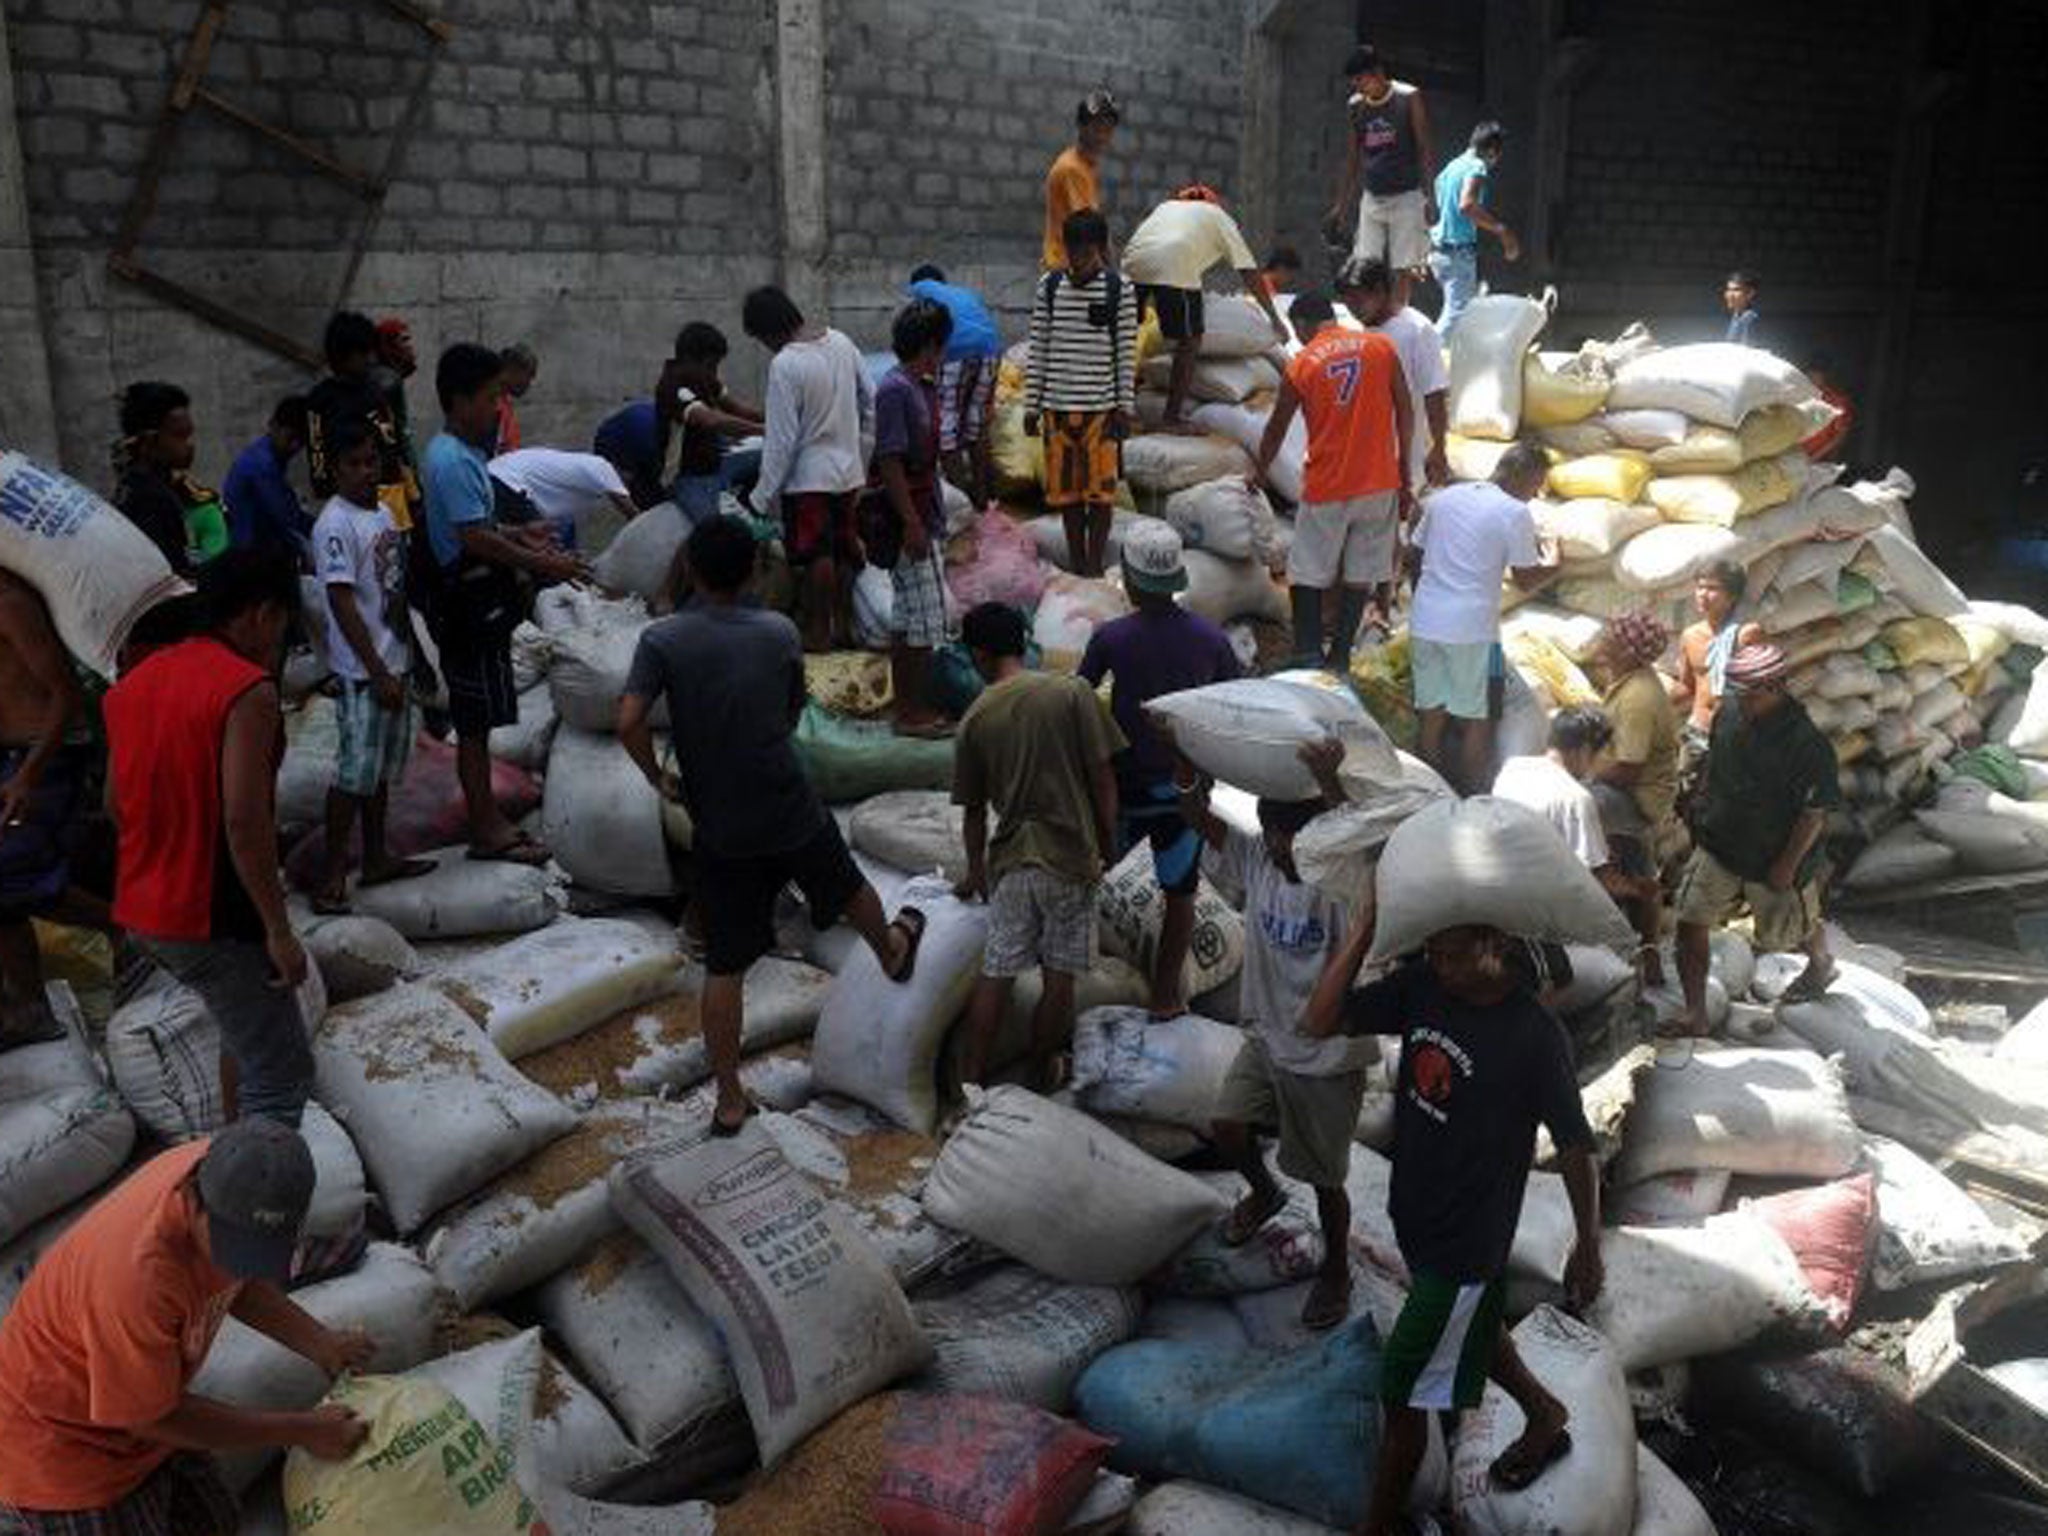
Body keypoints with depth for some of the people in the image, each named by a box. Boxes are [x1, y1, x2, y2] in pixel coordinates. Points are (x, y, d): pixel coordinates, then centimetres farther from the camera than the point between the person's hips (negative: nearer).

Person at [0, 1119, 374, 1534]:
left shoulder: (230, 1176, -18)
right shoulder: (137, 1274, -38)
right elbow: (152, 1417, -23)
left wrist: (318, 1342, -8)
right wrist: (302, 1431, -17)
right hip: (61, 1444, -7)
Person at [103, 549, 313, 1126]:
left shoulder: (135, 680, 9)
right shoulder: (248, 689, -18)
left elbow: (116, 804, 16)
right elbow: (244, 819, -25)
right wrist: (279, 929, -19)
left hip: (141, 909, 9)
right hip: (211, 917, -9)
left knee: (246, 1025, 28)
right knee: (281, 1074, -3)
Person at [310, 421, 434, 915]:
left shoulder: (383, 512, 12)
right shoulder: (335, 523, -15)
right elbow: (342, 603, -19)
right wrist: (378, 673, -21)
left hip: (395, 661, 9)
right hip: (362, 672, -8)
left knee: (383, 767, 16)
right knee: (355, 771, -6)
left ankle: (376, 859, 27)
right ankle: (333, 876, 1)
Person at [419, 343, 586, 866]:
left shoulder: (463, 452, 12)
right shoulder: (452, 461, -19)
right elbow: (475, 539, -24)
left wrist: (519, 535, 14)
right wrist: (543, 564, -20)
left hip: (479, 604, 10)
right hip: (469, 607, -10)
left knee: (478, 719, 15)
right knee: (476, 721, -2)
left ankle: (487, 818, 24)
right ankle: (486, 831, 6)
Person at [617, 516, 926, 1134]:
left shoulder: (661, 639, -12)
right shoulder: (779, 632, -7)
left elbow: (629, 722, -21)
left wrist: (659, 778, -5)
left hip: (718, 831, 0)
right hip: (791, 814, 1)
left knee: (723, 968, 7)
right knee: (848, 886, 30)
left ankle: (730, 1102, 15)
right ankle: (893, 953, 60)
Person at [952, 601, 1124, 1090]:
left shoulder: (975, 719, 1)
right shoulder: (1072, 692, -6)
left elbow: (974, 808, 9)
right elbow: (1102, 778, -7)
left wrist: (976, 870, 24)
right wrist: (1107, 844, 6)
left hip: (1009, 861, 2)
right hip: (1070, 857, -2)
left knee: (996, 974, 10)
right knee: (1059, 977, 11)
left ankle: (969, 1081, 15)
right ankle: (1042, 1074, 24)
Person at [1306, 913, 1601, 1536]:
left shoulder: (1535, 1036, -27)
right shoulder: (1423, 983, -11)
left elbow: (1575, 1146, -15)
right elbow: (1321, 1024, -14)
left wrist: (1588, 1247, -4)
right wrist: (1364, 927, -23)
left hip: (1467, 1240, -7)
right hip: (1414, 1215, 7)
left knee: (1404, 1392, 5)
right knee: (1473, 1327, 31)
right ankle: (1546, 1418, 59)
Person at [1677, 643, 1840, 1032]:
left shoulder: (1807, 743, -27)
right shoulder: (1729, 712, -9)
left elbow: (1815, 814, -20)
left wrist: (1787, 865, -16)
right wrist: (1702, 816, 15)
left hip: (1775, 857, -5)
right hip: (1718, 845, 5)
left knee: (1785, 932, 19)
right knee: (1690, 922, -4)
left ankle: (1822, 965, 54)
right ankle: (1695, 1017, 6)